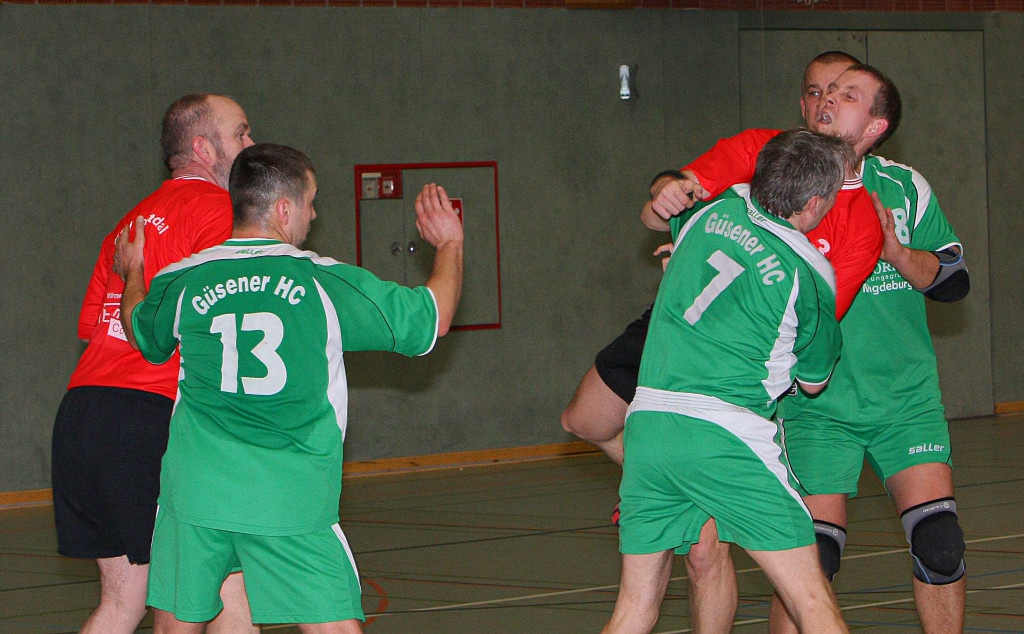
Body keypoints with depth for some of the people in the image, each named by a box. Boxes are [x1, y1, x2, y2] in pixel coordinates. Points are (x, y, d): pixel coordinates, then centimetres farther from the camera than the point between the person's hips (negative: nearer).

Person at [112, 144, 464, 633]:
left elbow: (142, 334, 27)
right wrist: (450, 246, 26)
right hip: (291, 501, -2)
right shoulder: (327, 282, -3)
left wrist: (133, 273, 48)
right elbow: (433, 318, 7)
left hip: (194, 494, 2)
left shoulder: (180, 282, 3)